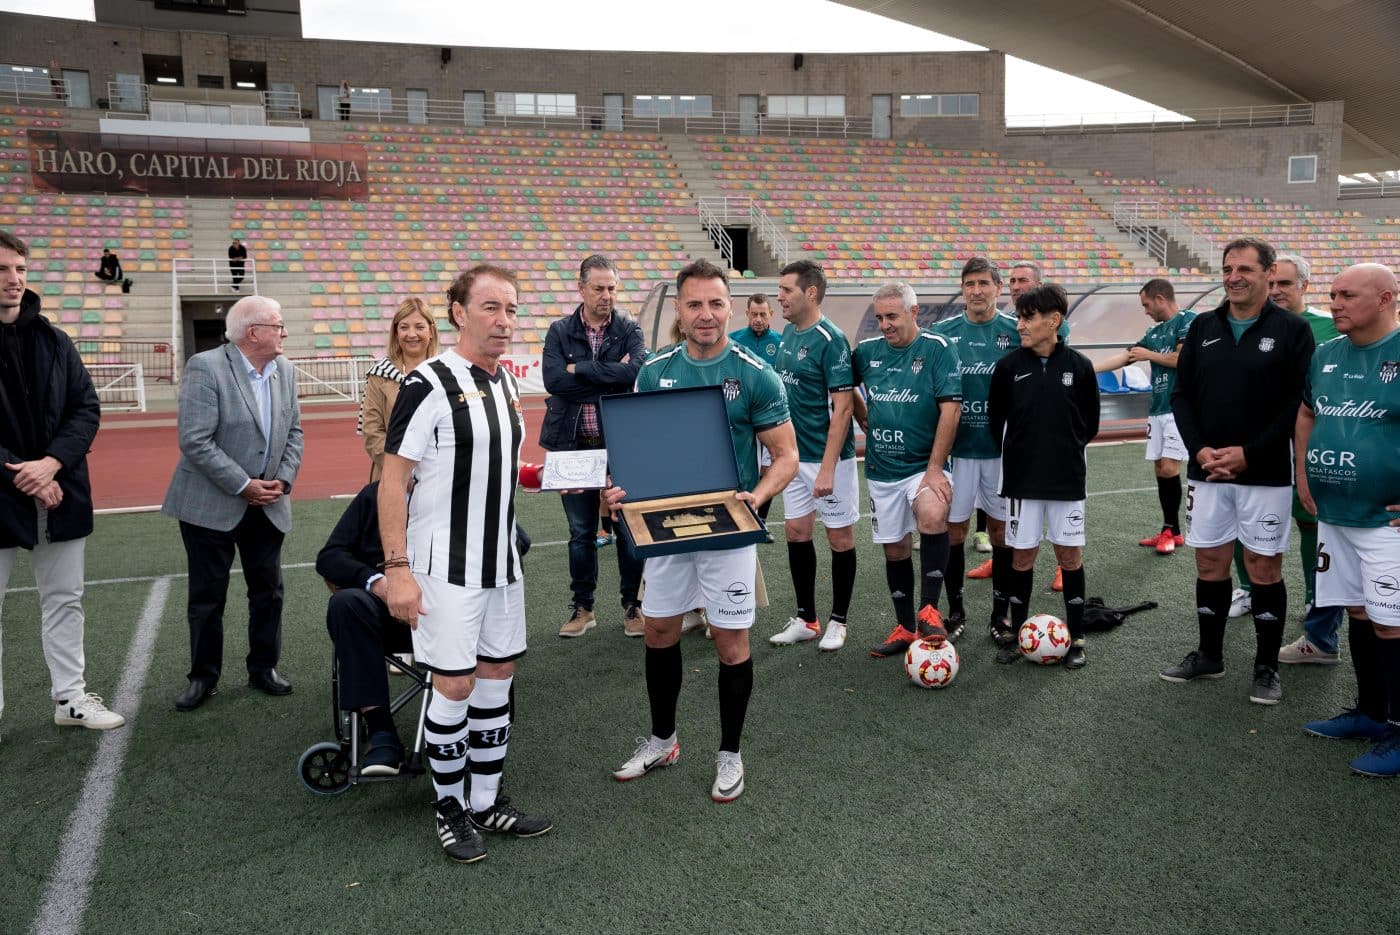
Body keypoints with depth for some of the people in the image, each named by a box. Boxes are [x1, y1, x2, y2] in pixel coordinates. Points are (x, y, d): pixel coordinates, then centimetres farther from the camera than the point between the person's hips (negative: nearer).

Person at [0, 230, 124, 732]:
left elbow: (87, 408, 3)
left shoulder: (53, 341, 5)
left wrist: (51, 464, -12)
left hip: (58, 493, 4)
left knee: (64, 599, 13)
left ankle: (70, 696, 25)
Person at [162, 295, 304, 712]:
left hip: (267, 505, 5)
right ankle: (203, 677, 21)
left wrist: (283, 479, -5)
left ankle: (263, 668, 26)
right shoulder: (205, 368, -16)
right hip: (211, 504, -5)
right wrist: (244, 485, -18)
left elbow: (294, 431, 9)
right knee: (207, 597, 7)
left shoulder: (285, 370, 3)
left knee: (268, 591, 11)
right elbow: (195, 442, -20)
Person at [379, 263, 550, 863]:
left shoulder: (505, 381, 9)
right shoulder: (429, 384, -14)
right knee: (454, 685, 0)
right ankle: (450, 809, 20)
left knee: (497, 677, 12)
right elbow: (393, 481, -15)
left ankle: (487, 802, 27)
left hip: (501, 560, 8)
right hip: (445, 566, -7)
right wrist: (397, 568, -19)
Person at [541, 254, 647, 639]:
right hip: (574, 444, 1)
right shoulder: (560, 330, 2)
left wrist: (579, 369, -14)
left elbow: (633, 372, -19)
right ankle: (583, 608, 24)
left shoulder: (629, 329, 0)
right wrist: (609, 376, -13)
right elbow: (553, 379, -13)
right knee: (581, 532, 11)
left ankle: (632, 605, 22)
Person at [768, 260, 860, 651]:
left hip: (828, 457, -8)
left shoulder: (830, 340, -17)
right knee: (796, 533, 12)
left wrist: (827, 468, -24)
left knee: (840, 537, 6)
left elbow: (842, 407, -20)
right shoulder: (789, 333, 7)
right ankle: (806, 618, 24)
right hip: (795, 454, 8)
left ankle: (837, 620, 19)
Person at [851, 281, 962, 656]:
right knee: (895, 549, 11)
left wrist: (934, 469, -19)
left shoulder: (937, 348, -9)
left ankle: (929, 611, -20)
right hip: (881, 469, 5)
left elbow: (950, 409, -15)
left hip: (924, 465, -5)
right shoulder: (867, 351, 4)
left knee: (933, 516, -32)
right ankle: (905, 628, 26)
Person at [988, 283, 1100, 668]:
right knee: (1022, 554, 6)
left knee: (1070, 554, 6)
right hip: (1021, 478, 0)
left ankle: (1076, 637, 18)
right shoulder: (1009, 366, -4)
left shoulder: (1078, 366, -4)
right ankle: (1017, 633, 20)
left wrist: (1068, 449, 9)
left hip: (1067, 477, 0)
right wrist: (1016, 454, 9)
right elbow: (995, 419, 8)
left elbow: (1090, 421, 8)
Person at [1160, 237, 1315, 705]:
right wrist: (1199, 449, -7)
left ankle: (1267, 667, 17)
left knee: (1264, 568, 4)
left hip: (1266, 474, -3)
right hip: (1206, 471, 4)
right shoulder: (1203, 327, 7)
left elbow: (1298, 402, -10)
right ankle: (1209, 655, 25)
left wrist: (1249, 453, -17)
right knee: (1210, 563, 11)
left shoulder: (1292, 330, -5)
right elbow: (1181, 394, 7)